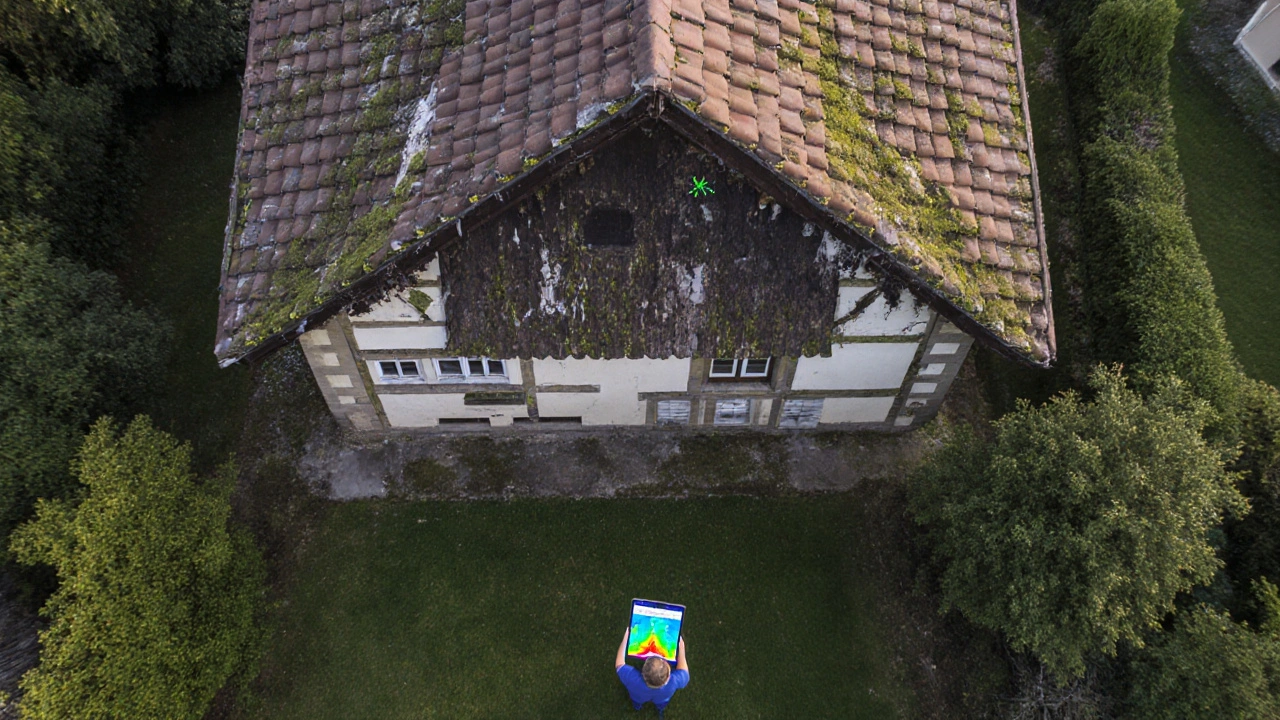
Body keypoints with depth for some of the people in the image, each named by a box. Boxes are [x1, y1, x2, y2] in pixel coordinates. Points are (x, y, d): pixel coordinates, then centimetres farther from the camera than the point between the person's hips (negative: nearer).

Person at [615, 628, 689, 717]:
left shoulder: (632, 679, -46)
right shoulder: (673, 682, -44)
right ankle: (661, 707, 50)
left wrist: (625, 638, -17)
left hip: (638, 699, 0)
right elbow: (684, 674, -20)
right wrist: (681, 647, -13)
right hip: (661, 700, 0)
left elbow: (619, 664, -24)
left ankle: (637, 704, 53)